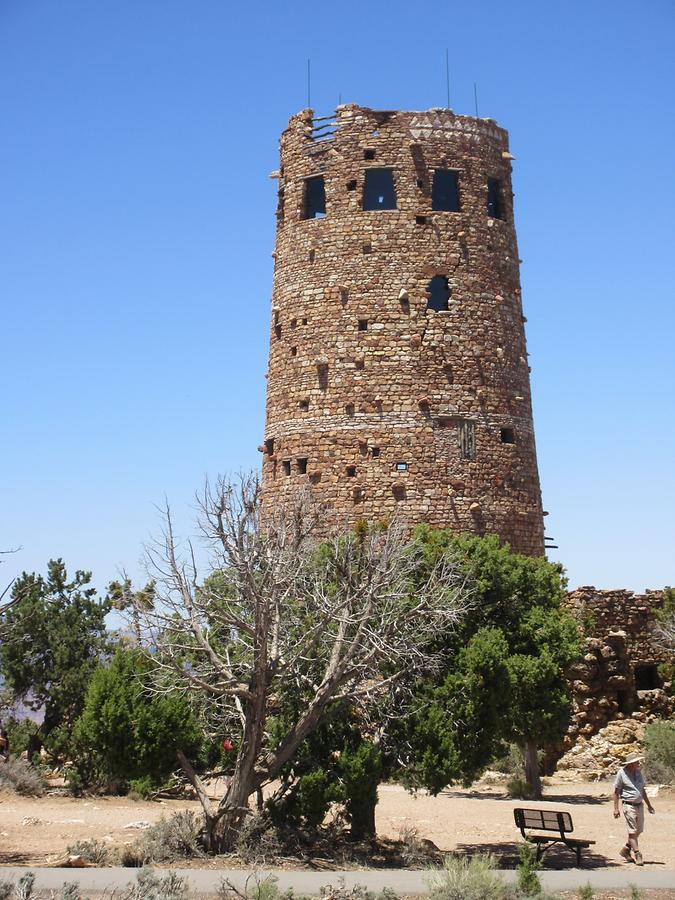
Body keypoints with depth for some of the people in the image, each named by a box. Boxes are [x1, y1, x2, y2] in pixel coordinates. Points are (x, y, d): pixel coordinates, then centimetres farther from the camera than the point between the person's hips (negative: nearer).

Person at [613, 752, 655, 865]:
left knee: (639, 830, 12)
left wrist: (649, 805, 21)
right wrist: (616, 809, -10)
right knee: (632, 831, -8)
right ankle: (637, 855, -3)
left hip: (640, 805, 7)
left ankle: (626, 850, 27)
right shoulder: (622, 773, -9)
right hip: (629, 805, -7)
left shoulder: (638, 772, 10)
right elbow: (616, 792, -6)